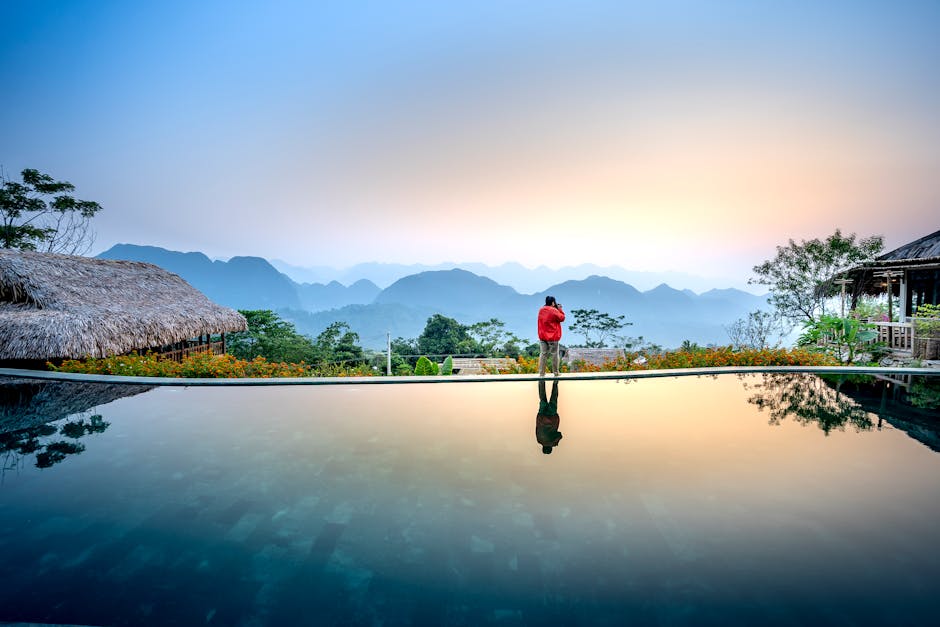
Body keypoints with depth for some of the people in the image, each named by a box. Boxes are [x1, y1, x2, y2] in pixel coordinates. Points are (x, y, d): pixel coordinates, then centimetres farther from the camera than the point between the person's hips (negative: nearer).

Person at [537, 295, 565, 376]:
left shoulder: (541, 310, 9)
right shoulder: (554, 311, -13)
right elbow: (562, 318, -4)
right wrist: (560, 309, 7)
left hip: (542, 336, 5)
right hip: (553, 337, -5)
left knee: (543, 354, 3)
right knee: (554, 354, 4)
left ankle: (541, 373, 0)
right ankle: (556, 373, 10)